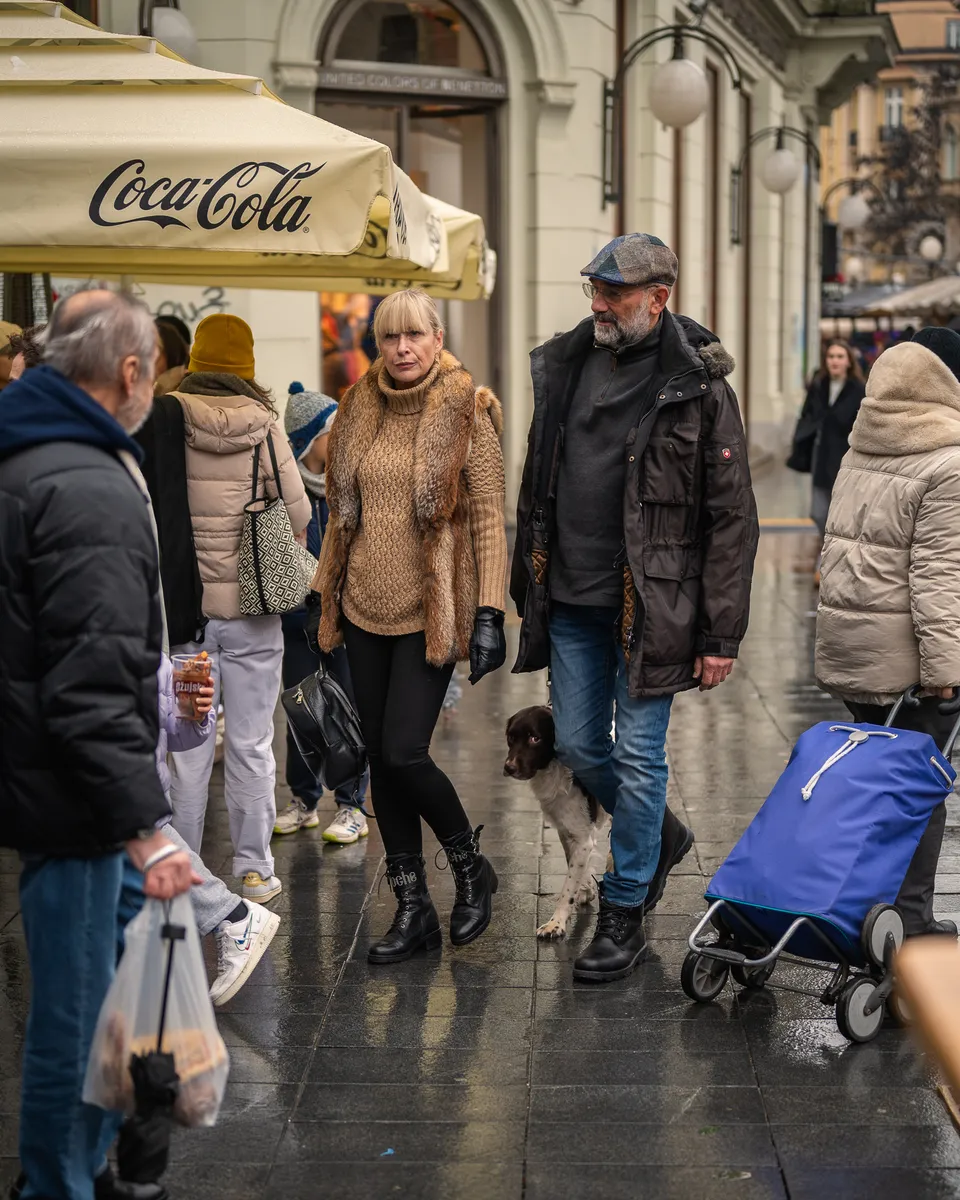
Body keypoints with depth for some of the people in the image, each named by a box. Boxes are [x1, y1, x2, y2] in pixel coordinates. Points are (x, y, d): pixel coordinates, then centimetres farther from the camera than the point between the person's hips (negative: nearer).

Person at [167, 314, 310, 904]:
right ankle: (254, 869, 14)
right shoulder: (263, 426, -7)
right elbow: (298, 512, -4)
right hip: (251, 604, -1)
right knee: (250, 742, 8)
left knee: (190, 744, 10)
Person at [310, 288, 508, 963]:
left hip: (431, 611, -5)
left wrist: (490, 611, -14)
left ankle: (472, 868, 15)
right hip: (366, 606, 6)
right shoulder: (361, 410, 9)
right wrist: (326, 592, 14)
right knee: (381, 758, 7)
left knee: (404, 753, -12)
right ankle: (413, 909, 18)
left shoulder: (467, 412, -6)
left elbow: (490, 519, -8)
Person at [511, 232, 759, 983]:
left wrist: (721, 635, -12)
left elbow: (732, 518, -9)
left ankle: (625, 919, 15)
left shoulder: (699, 387, -10)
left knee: (639, 758, 1)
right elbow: (537, 485, 16)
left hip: (650, 607, -6)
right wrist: (527, 585, 14)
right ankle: (662, 836, 40)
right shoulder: (566, 366, 7)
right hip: (570, 602, 6)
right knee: (578, 748, 12)